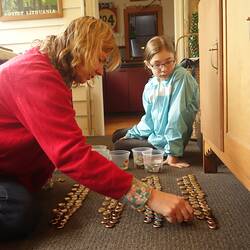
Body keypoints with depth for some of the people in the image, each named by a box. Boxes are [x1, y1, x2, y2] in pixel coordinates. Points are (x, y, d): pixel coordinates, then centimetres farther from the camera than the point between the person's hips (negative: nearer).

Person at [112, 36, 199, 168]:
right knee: (117, 136, 22)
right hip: (155, 132, 8)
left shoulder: (181, 77, -24)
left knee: (119, 146, -2)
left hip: (166, 141, -8)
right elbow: (149, 118, 9)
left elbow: (177, 116, -28)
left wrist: (173, 153, -28)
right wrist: (131, 134, 4)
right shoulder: (150, 86, -3)